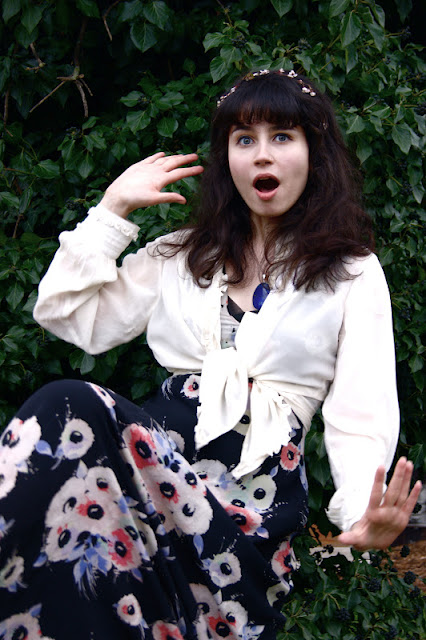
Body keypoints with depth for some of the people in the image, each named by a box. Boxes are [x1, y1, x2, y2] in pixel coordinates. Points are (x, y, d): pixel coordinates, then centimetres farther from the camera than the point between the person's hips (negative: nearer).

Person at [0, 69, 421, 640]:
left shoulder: (353, 275, 11)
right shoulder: (183, 255, 22)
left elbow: (360, 418, 0)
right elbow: (69, 316, 16)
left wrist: (364, 511, -20)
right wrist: (113, 209, 14)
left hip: (259, 473, -3)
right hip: (161, 434, 4)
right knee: (66, 405, -31)